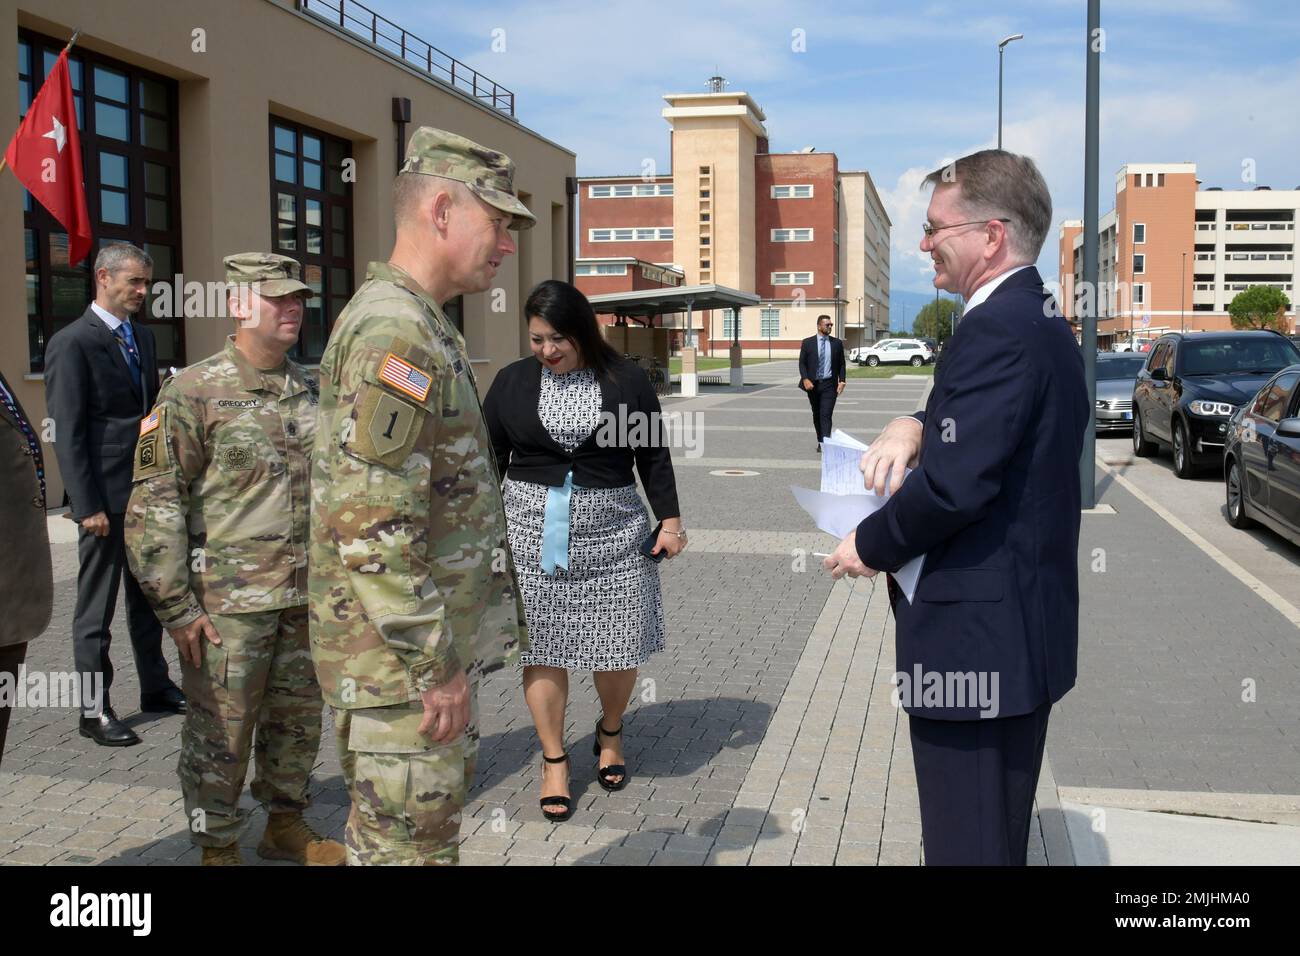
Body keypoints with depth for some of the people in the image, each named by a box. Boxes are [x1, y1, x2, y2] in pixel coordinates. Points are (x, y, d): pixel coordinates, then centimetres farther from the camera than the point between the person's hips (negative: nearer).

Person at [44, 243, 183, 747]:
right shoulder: (72, 343, -11)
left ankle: (156, 688, 29)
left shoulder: (142, 336, 12)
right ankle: (95, 711, 11)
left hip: (148, 492, 7)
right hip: (105, 497, -7)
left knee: (147, 596, 17)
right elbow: (66, 432, -13)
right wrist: (87, 506, -17)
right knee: (96, 610, 3)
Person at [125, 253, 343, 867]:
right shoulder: (194, 392, -9)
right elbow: (153, 505, -11)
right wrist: (175, 606, -13)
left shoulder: (311, 392, 9)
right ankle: (218, 849, 23)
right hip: (228, 603, -6)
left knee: (299, 721, 16)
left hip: (306, 599, 6)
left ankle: (286, 825, 35)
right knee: (221, 734, 5)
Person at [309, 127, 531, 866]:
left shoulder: (421, 326, 15)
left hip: (436, 645, 10)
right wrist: (437, 666, -21)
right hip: (406, 660, -10)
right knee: (410, 844, 1)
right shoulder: (395, 331, -19)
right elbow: (371, 527, -26)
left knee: (428, 826, 20)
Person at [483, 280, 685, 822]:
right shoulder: (513, 382, 4)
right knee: (541, 647, 2)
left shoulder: (626, 380, 1)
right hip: (533, 533, 1)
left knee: (618, 646, 4)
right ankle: (554, 760, 18)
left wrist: (669, 519, 2)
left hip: (611, 532, 0)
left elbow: (654, 457, 6)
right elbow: (489, 459, 9)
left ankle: (610, 733, 33)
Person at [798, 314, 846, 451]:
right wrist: (805, 379, -13)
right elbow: (802, 363, 0)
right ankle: (820, 441, 25)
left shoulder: (837, 343, 5)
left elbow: (841, 364, 7)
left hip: (829, 384, -1)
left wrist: (842, 381, -4)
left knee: (826, 414, -13)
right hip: (813, 384, 1)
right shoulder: (807, 342, 2)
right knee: (816, 414, 12)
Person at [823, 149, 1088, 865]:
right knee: (1002, 837, 23)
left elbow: (954, 484, -27)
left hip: (976, 639, -11)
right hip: (1029, 630, 11)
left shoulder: (997, 329, -20)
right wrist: (914, 425, -2)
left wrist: (870, 546, -11)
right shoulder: (1045, 323, 13)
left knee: (964, 843, 0)